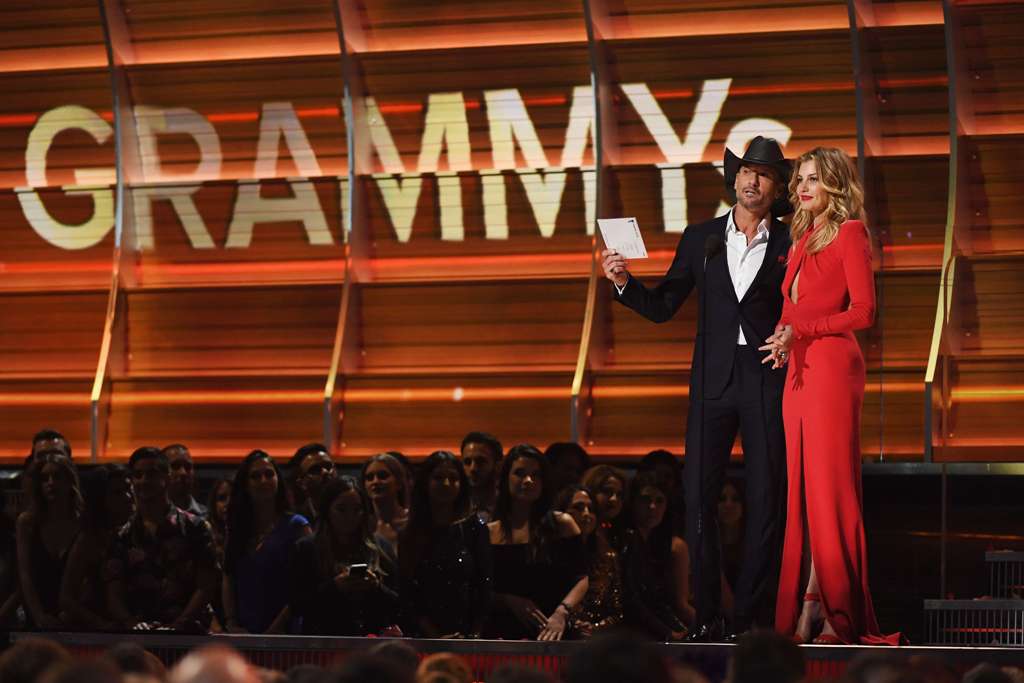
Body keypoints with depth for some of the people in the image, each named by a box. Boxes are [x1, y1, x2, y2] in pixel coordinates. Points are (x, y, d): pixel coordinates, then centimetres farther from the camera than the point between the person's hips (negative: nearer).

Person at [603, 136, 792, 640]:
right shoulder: (700, 239, 10)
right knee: (698, 495, -3)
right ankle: (703, 614, 2)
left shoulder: (790, 244, 5)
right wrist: (623, 282, -5)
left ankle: (752, 614, 4)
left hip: (768, 382, -2)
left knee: (766, 499, -1)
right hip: (713, 380, 2)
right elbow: (661, 307, 10)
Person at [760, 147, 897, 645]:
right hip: (798, 371, 8)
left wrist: (799, 330, -14)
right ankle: (808, 608, 2)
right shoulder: (803, 240, 20)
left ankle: (839, 614, -7)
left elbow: (864, 311, -11)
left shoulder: (849, 233, -4)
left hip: (832, 366, -8)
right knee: (803, 489, 3)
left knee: (830, 489, -8)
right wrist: (784, 338, 2)